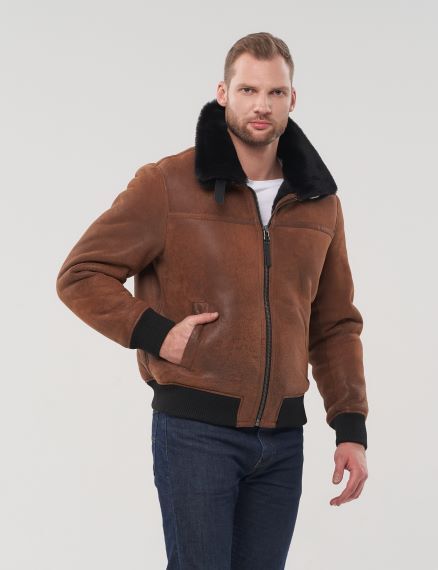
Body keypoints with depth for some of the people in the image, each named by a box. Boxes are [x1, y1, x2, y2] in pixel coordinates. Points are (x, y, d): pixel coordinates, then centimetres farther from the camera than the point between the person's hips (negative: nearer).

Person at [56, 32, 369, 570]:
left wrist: (351, 428, 6)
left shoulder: (319, 201, 9)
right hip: (196, 430, -4)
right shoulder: (167, 184, -5)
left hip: (283, 438, 4)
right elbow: (80, 275, -3)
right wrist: (155, 333, -14)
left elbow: (335, 325, 13)